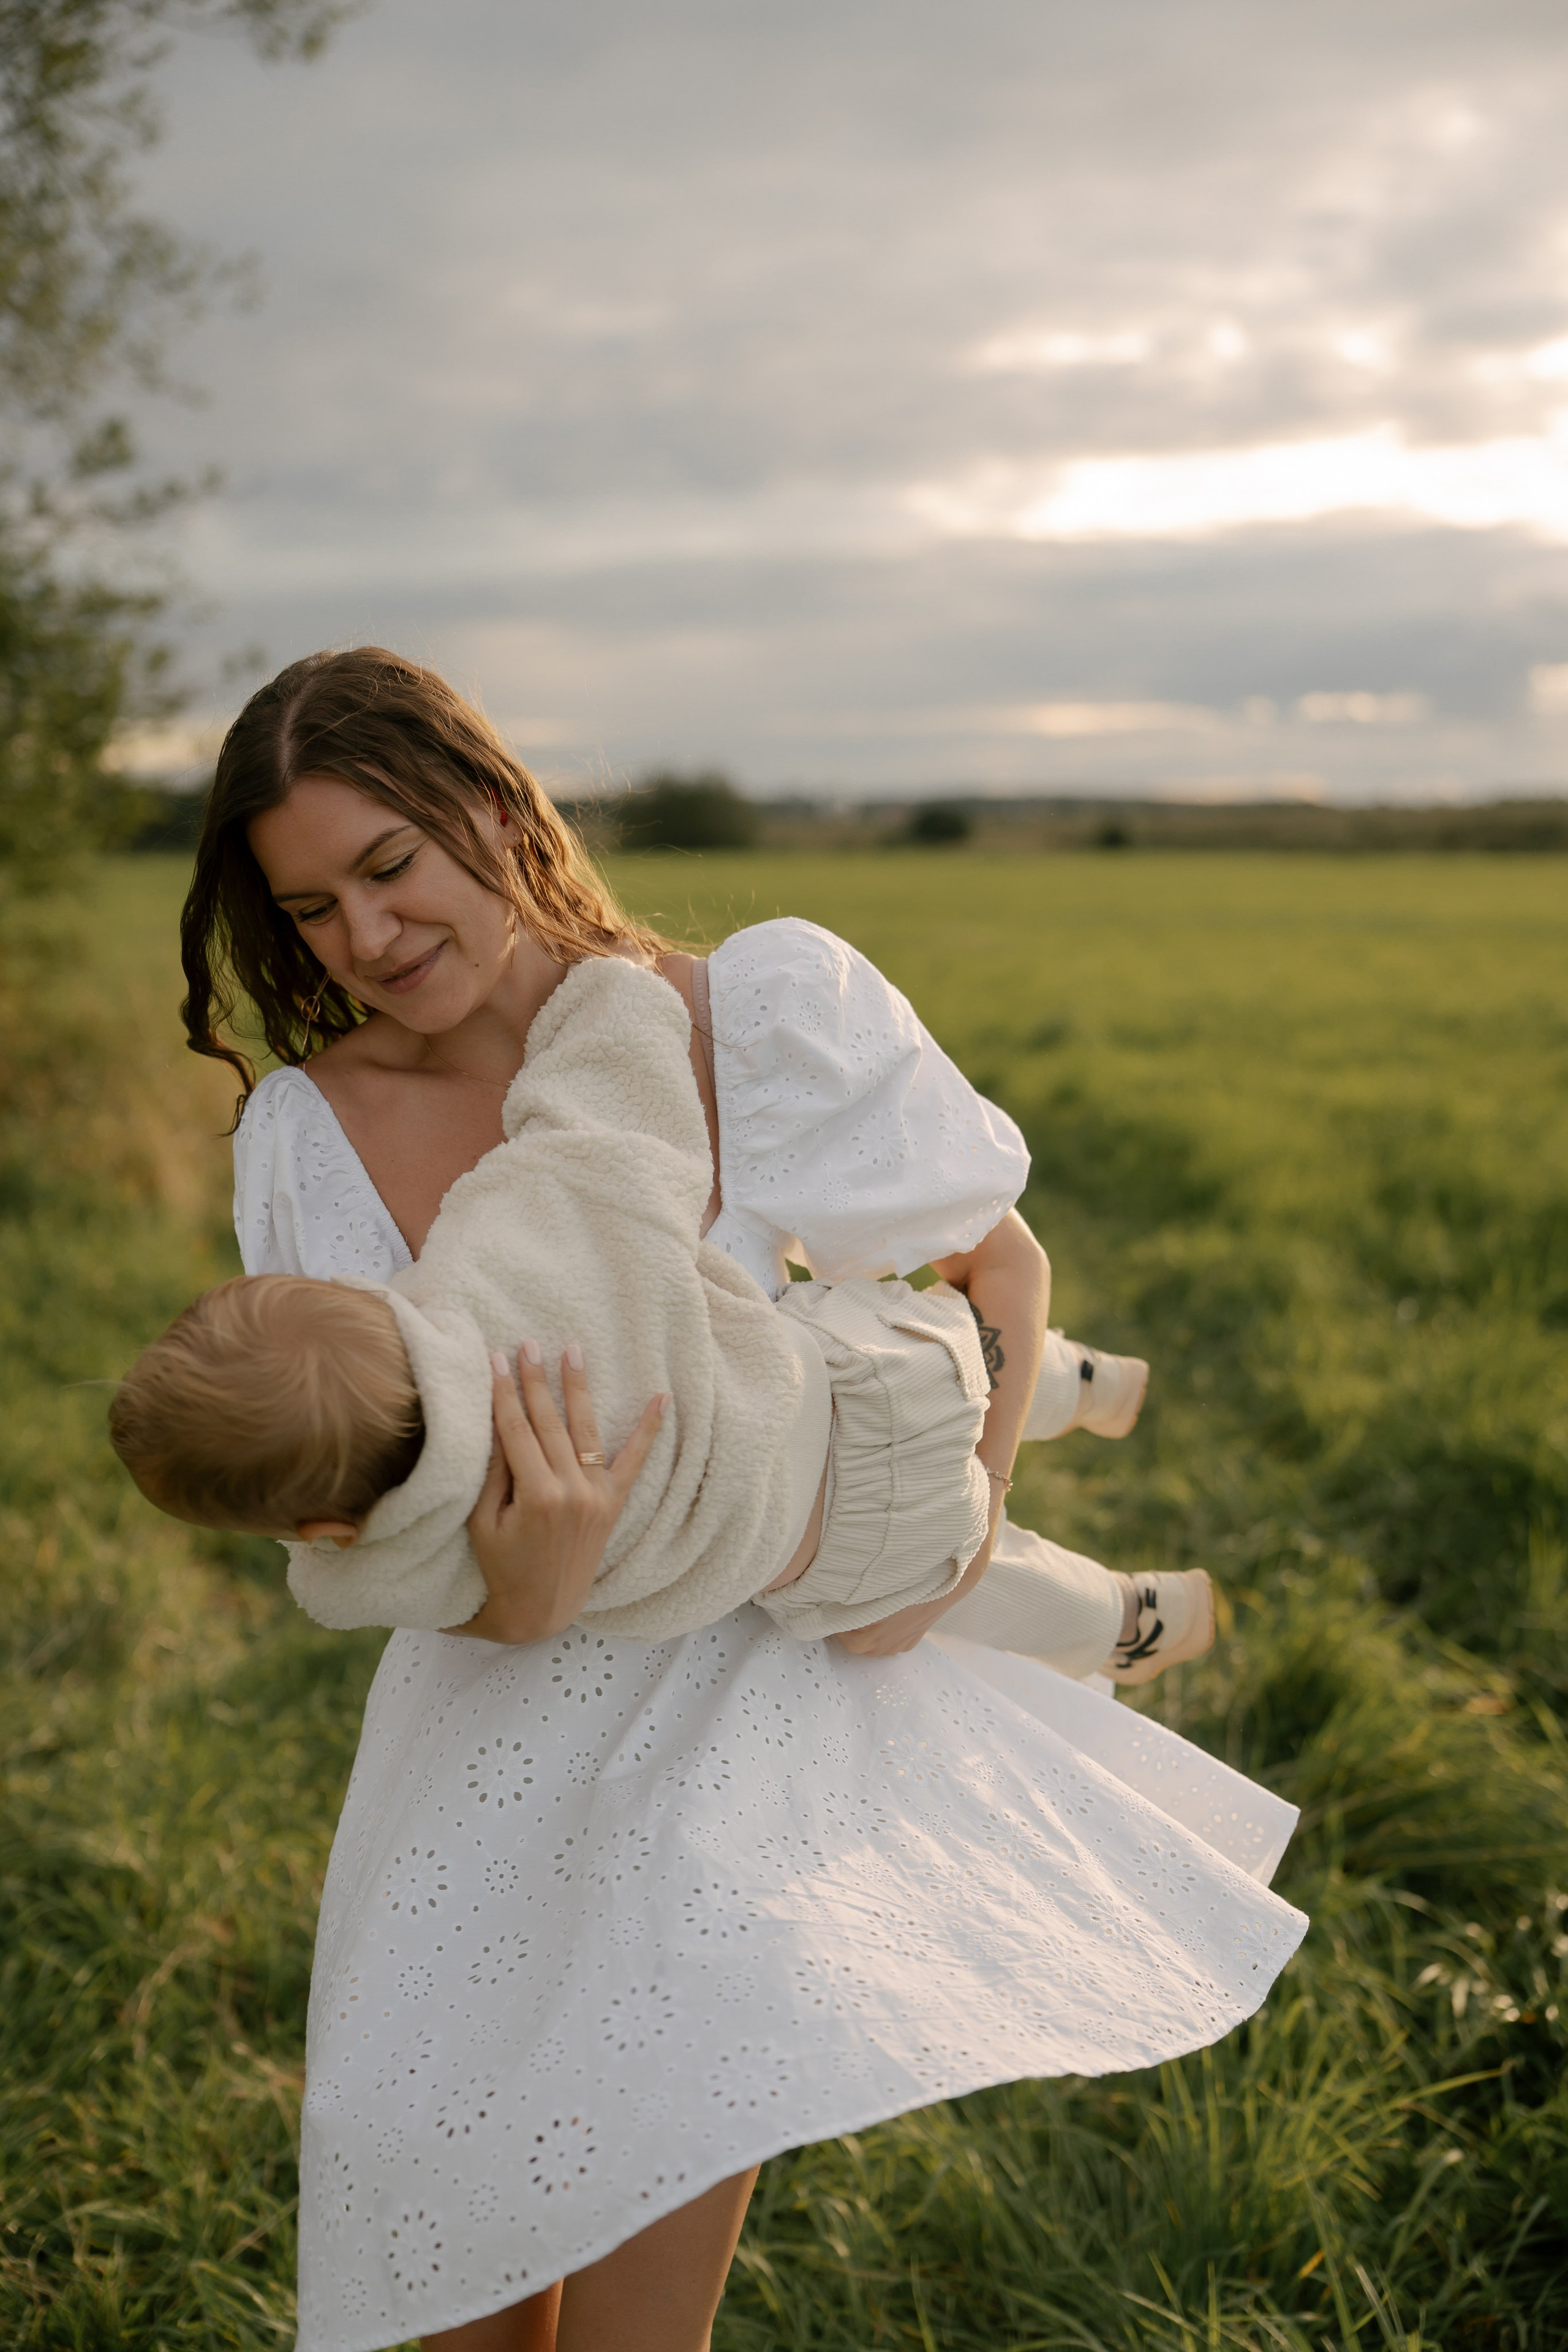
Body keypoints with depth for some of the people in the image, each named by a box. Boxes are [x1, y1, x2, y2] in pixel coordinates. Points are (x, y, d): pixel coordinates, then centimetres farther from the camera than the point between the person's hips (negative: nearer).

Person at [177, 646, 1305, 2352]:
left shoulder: (755, 1018, -15)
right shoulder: (308, 1137, -9)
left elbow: (1001, 1263, -1)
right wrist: (517, 1583, -33)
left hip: (728, 1703, -2)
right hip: (491, 1728, 3)